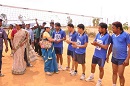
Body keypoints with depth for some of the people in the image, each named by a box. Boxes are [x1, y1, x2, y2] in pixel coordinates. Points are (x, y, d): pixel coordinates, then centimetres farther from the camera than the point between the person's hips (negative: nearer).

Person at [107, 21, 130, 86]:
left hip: (122, 58, -5)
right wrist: (108, 55, 14)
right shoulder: (113, 36, 2)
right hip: (114, 57, 5)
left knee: (120, 75, 1)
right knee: (114, 73, 16)